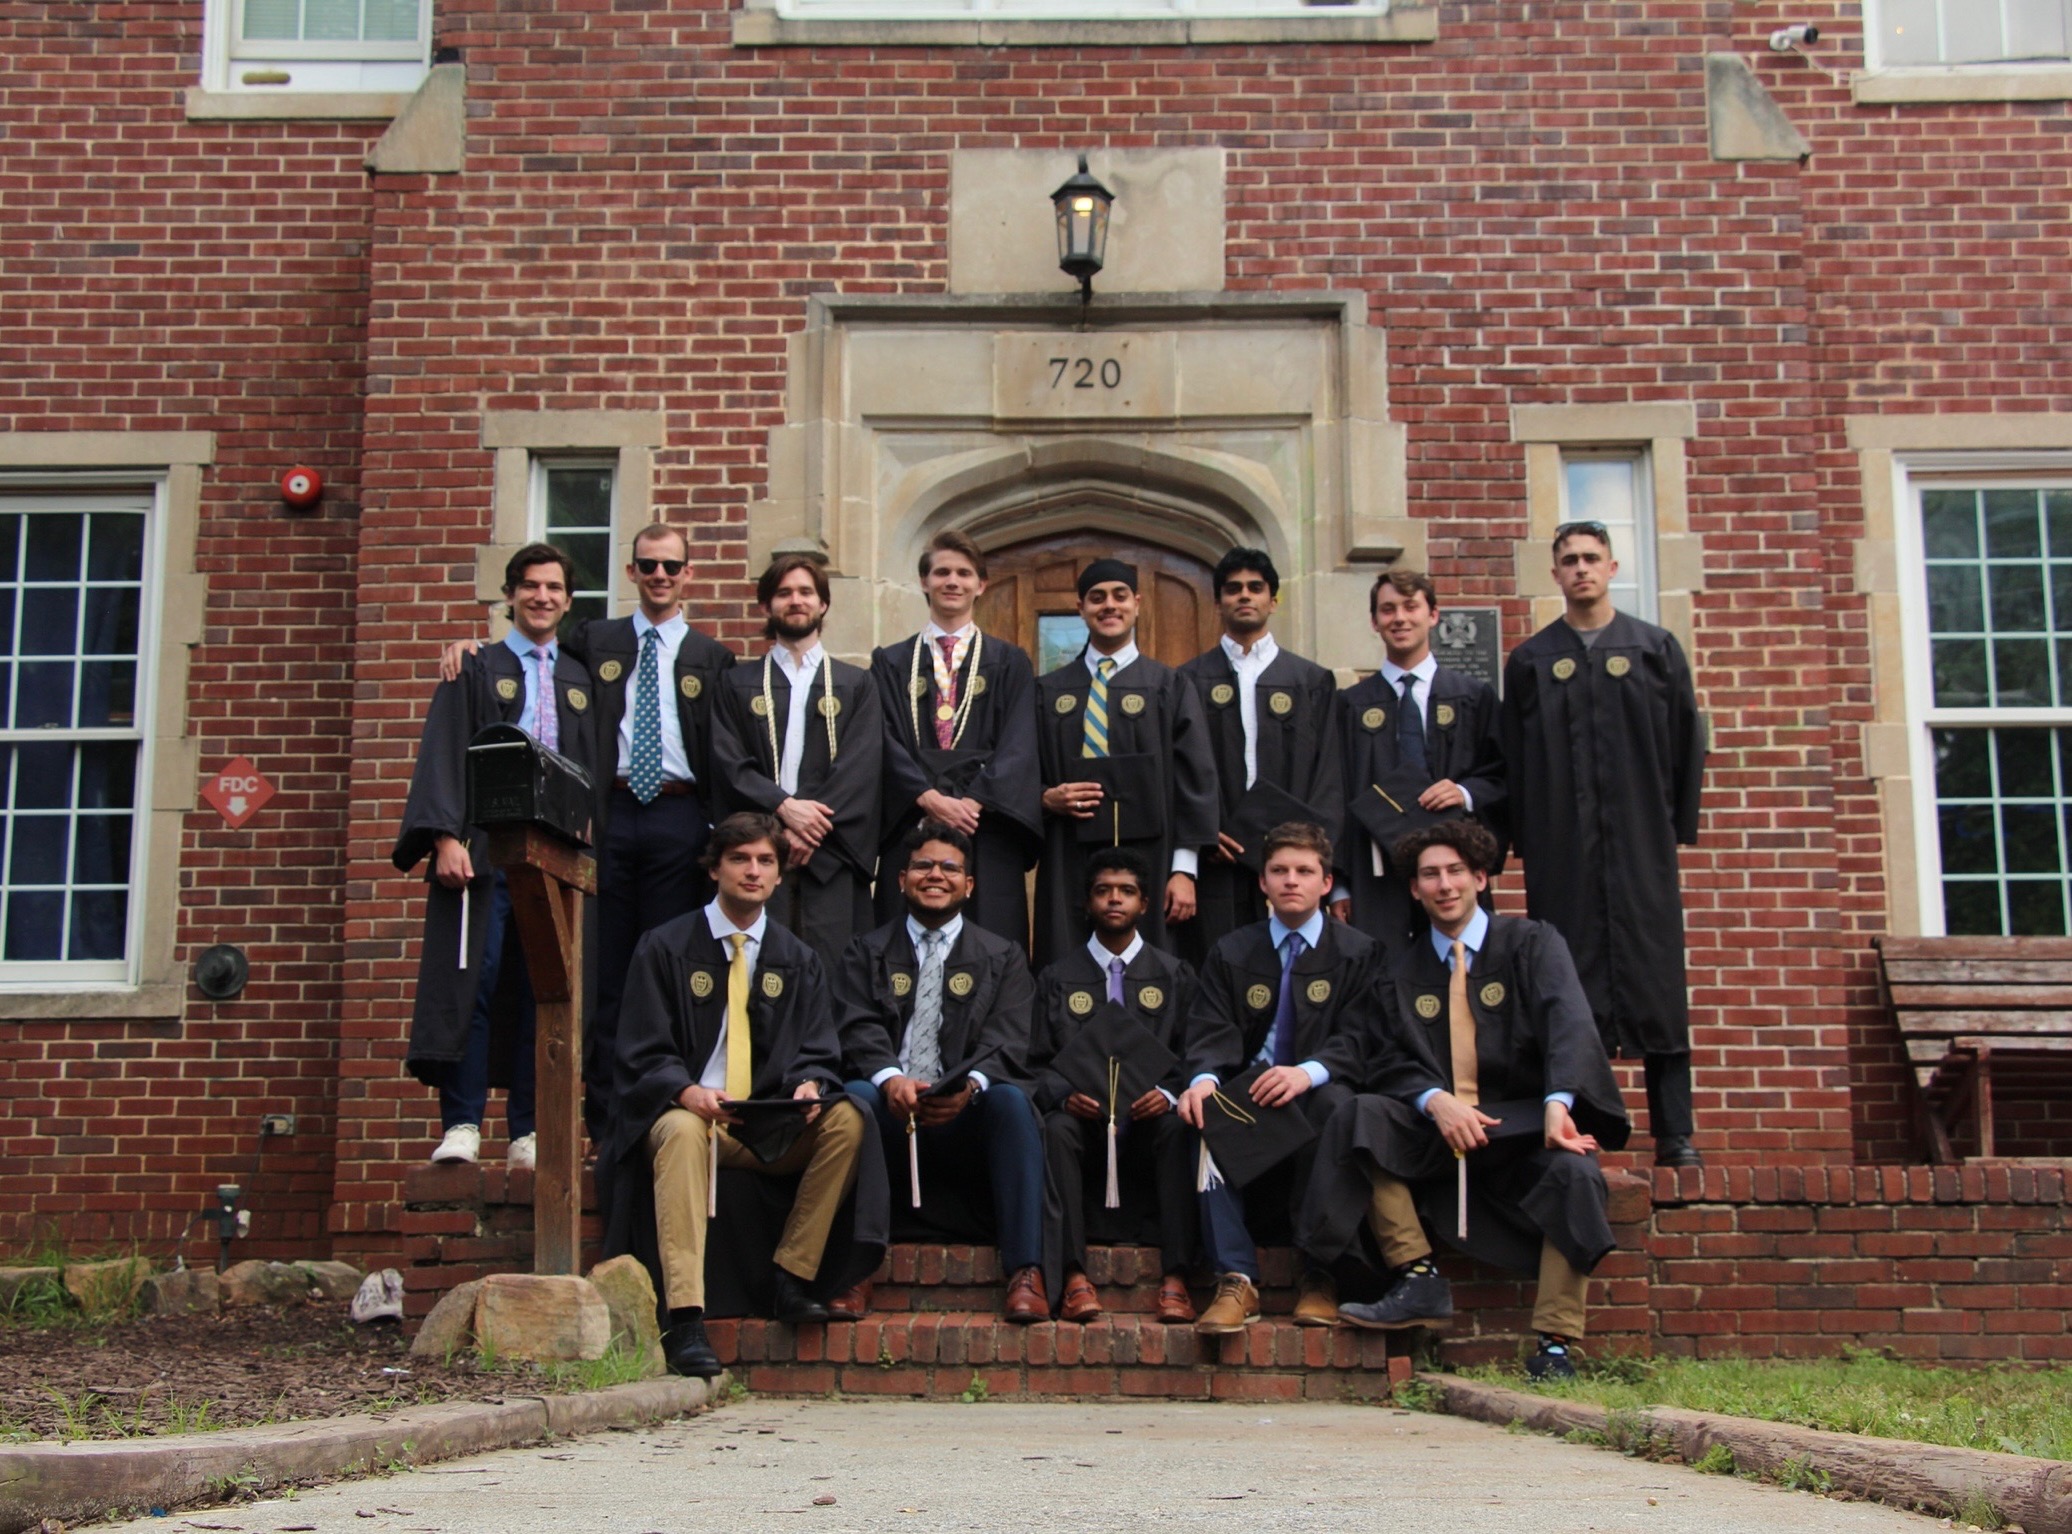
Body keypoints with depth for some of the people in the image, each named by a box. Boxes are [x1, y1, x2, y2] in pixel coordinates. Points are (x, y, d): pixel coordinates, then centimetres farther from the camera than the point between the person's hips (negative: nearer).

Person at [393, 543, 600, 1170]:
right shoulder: (476, 670, 9)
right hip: (485, 852, -3)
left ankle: (527, 1132, 5)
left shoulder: (582, 682, 18)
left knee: (541, 988, 1)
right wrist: (445, 837, -12)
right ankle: (461, 1125, -5)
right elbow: (443, 756, 1)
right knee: (471, 978, -8)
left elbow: (594, 770, 16)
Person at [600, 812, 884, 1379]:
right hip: (687, 1114, -3)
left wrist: (809, 1086, -17)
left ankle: (792, 1276, -18)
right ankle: (685, 1320, -43)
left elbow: (818, 1053, 8)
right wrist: (688, 1092, -24)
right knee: (684, 1130, -38)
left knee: (847, 1119, -25)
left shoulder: (797, 960, 14)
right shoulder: (665, 949, 4)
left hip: (773, 1128, 3)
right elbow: (641, 1056, -2)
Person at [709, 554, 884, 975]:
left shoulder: (856, 684, 15)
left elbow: (861, 767, 2)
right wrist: (783, 806, -13)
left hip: (832, 854, 0)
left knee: (831, 970, -7)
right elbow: (728, 761, 3)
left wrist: (812, 832, -10)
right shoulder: (738, 684, 16)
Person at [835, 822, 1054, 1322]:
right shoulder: (868, 952, 17)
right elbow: (858, 1032, 0)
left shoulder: (1002, 958, 15)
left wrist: (970, 1086, -24)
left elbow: (1006, 1043, 0)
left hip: (966, 1121, 0)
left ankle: (1026, 1271, -32)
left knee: (1012, 1099, -31)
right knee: (855, 1097, -31)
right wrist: (889, 1078, -23)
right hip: (891, 1115, 0)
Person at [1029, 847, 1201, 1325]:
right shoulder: (1057, 979, 15)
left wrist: (1169, 1095, -15)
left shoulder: (1174, 976, 16)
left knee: (1179, 1129, -33)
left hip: (1149, 1123, 0)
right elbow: (1037, 1062, 8)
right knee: (1056, 1129, -34)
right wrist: (1065, 1095, -15)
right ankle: (1075, 1277, -38)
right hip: (1083, 1120, 0)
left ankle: (1174, 1280, -36)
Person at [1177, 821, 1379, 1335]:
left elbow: (1356, 1041, -6)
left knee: (1335, 1102, -36)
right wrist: (1203, 1079, -24)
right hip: (1247, 1100, 2)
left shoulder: (1358, 953, 7)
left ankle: (1319, 1277, -28)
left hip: (1314, 1100, -1)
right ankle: (1236, 1280, -33)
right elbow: (1212, 1036, 1)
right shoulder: (1231, 954, 13)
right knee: (1205, 1112, -31)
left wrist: (1309, 1072, -29)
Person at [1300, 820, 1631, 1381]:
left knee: (1575, 1173, -34)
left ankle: (1553, 1346, -23)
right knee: (1359, 1117, -24)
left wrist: (1558, 1103, -31)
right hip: (1437, 1128, 3)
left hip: (1524, 1123, -2)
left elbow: (1567, 1022, -12)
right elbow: (1394, 1063, 3)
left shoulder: (1531, 943, 5)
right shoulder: (1403, 973, 14)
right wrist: (1436, 1101, -21)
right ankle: (1418, 1278, -21)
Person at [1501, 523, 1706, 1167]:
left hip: (1641, 848, 0)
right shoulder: (1530, 662, 9)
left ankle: (1675, 1135, 3)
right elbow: (1515, 759, 8)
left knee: (1655, 981, -1)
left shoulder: (1656, 649, 9)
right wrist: (1528, 841, 1)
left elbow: (1685, 743, 8)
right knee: (1569, 986, 0)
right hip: (1561, 854, 0)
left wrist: (1676, 825, 2)